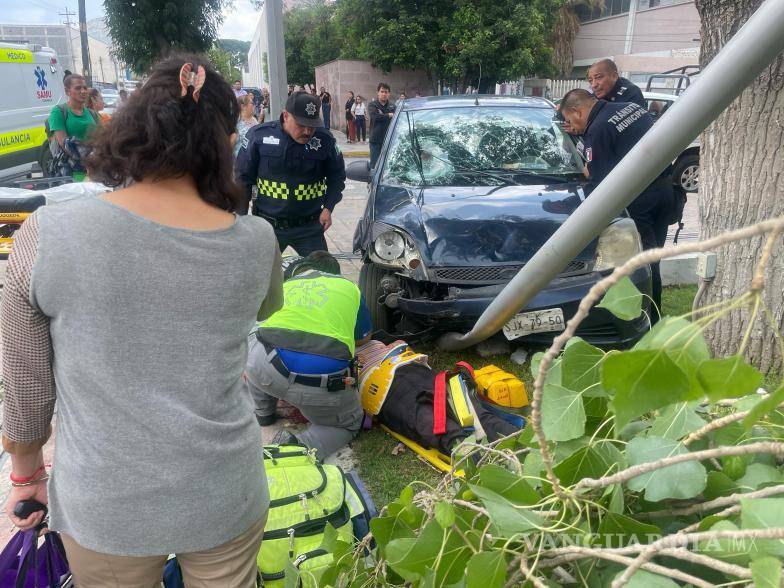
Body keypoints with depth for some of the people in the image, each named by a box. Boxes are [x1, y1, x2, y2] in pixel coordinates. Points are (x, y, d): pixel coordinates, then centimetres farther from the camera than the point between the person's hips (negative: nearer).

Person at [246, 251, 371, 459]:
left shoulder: (284, 285, 26)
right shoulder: (349, 287, 20)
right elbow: (364, 338, 32)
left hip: (267, 371, 3)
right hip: (324, 382, -2)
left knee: (252, 342, 35)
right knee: (350, 424, 26)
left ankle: (263, 413, 34)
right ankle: (303, 447, -3)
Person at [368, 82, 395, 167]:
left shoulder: (392, 106, 11)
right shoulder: (372, 105, 3)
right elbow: (375, 117, -16)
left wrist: (382, 115, -14)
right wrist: (389, 115, -7)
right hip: (376, 141, -2)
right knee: (375, 164, -2)